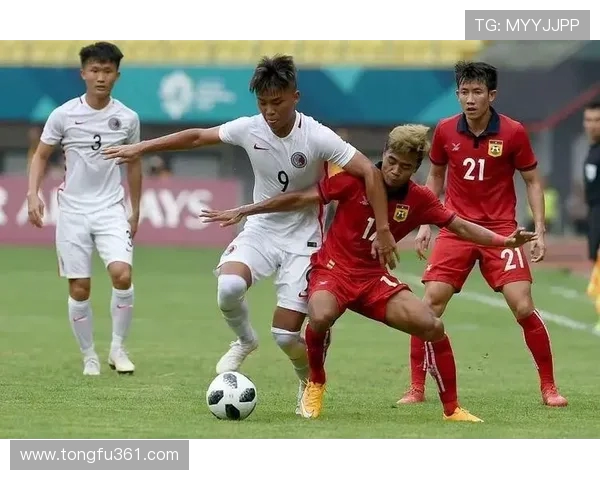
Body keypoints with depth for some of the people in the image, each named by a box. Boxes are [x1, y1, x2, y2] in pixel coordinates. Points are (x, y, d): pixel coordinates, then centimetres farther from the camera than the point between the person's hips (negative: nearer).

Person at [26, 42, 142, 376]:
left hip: (111, 210, 0)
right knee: (79, 289, 0)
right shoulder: (64, 115, -3)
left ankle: (118, 347, -3)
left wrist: (135, 213, 17)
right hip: (73, 211, 0)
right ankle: (90, 357, 16)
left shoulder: (127, 118, 0)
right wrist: (33, 193, -8)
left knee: (122, 274, -21)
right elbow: (41, 156, 7)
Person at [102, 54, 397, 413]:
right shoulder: (249, 129, -9)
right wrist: (140, 149, 6)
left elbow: (370, 172, -20)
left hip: (302, 239, -3)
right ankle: (245, 341, 5)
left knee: (286, 335, -9)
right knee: (228, 287, -29)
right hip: (261, 229, 3)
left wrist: (383, 231, -24)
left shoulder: (316, 137, -20)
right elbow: (197, 137, 4)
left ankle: (310, 382, 26)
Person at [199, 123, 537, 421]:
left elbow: (461, 227, 1)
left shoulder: (419, 200, -4)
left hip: (373, 278, 3)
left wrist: (505, 241, -12)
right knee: (321, 317, -36)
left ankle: (452, 409, 0)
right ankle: (315, 386, -6)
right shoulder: (355, 180, -13)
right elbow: (301, 199, -8)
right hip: (332, 269, -3)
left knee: (432, 326, -14)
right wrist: (243, 211, -6)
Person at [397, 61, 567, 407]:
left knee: (523, 307, -12)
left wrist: (539, 230, -6)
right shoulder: (445, 131, -2)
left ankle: (549, 387, 4)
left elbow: (533, 181, 1)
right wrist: (425, 224, 9)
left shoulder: (513, 132, -9)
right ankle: (417, 389, 3)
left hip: (500, 230, -2)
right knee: (430, 305, -9)